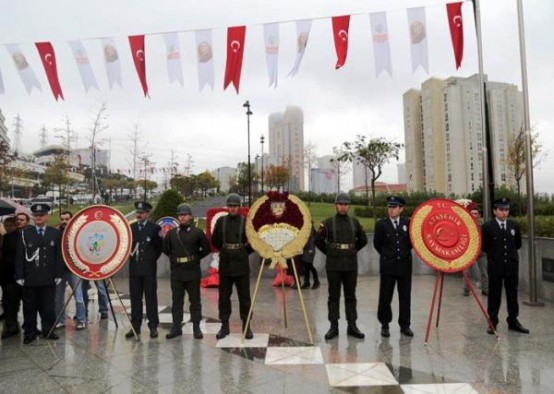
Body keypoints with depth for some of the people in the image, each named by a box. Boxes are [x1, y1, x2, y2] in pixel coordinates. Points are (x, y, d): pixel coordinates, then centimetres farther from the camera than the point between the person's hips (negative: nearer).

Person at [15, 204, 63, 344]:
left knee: (48, 307, 8)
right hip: (29, 277, 0)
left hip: (49, 277, 0)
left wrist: (58, 274, -2)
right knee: (29, 307, 7)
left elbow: (59, 255, 3)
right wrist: (19, 276, -5)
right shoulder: (24, 233, 3)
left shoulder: (56, 233, 4)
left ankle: (48, 331, 20)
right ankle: (30, 332, 18)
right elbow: (19, 256, 1)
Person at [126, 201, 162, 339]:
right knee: (135, 298, 7)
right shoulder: (130, 228, 9)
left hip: (149, 268, -3)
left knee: (151, 298, 3)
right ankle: (135, 326, 15)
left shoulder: (155, 228, -1)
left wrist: (151, 259, 1)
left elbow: (159, 247, 3)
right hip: (134, 268, 3)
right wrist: (132, 255, -2)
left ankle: (153, 326, 10)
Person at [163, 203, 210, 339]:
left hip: (193, 271, -2)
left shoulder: (197, 232, -1)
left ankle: (196, 328, 13)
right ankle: (176, 327, 18)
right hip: (176, 272, 2)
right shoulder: (171, 233, 6)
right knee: (176, 300, 8)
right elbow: (165, 249, 17)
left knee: (195, 300, 5)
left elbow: (206, 249, 4)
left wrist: (196, 257, 1)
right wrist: (173, 258, 10)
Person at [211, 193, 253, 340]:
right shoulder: (221, 221, 3)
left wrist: (245, 252, 2)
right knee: (224, 297, 9)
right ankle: (224, 325, 21)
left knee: (244, 297, 5)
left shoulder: (246, 222, -4)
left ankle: (246, 326, 16)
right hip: (225, 265, 2)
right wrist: (225, 250, 11)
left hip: (241, 266, -2)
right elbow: (214, 240, 13)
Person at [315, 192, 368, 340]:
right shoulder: (328, 223, -2)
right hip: (333, 265, -2)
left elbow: (363, 240, 18)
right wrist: (329, 252, 5)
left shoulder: (355, 222, 6)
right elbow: (318, 240, 5)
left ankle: (352, 326, 17)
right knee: (333, 296, 4)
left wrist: (352, 251, 12)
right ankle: (334, 326, 12)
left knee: (350, 296, 8)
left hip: (351, 265, 2)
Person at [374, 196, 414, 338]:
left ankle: (405, 325, 20)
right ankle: (385, 325, 18)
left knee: (405, 297, 8)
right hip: (387, 266, -1)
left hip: (405, 265, 2)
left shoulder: (408, 223, 1)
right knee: (385, 297, 5)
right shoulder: (381, 224, -3)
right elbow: (377, 244, 6)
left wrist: (404, 253, 6)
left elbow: (412, 241, 12)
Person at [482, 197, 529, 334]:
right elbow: (483, 246, -3)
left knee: (512, 294, 12)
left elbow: (518, 244, 15)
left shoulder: (514, 225, 4)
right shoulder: (488, 226, -9)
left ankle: (513, 321, 24)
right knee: (494, 295, 4)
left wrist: (509, 251, 9)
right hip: (495, 266, -4)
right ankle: (492, 323, 13)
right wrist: (494, 253, 5)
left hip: (512, 265, 4)